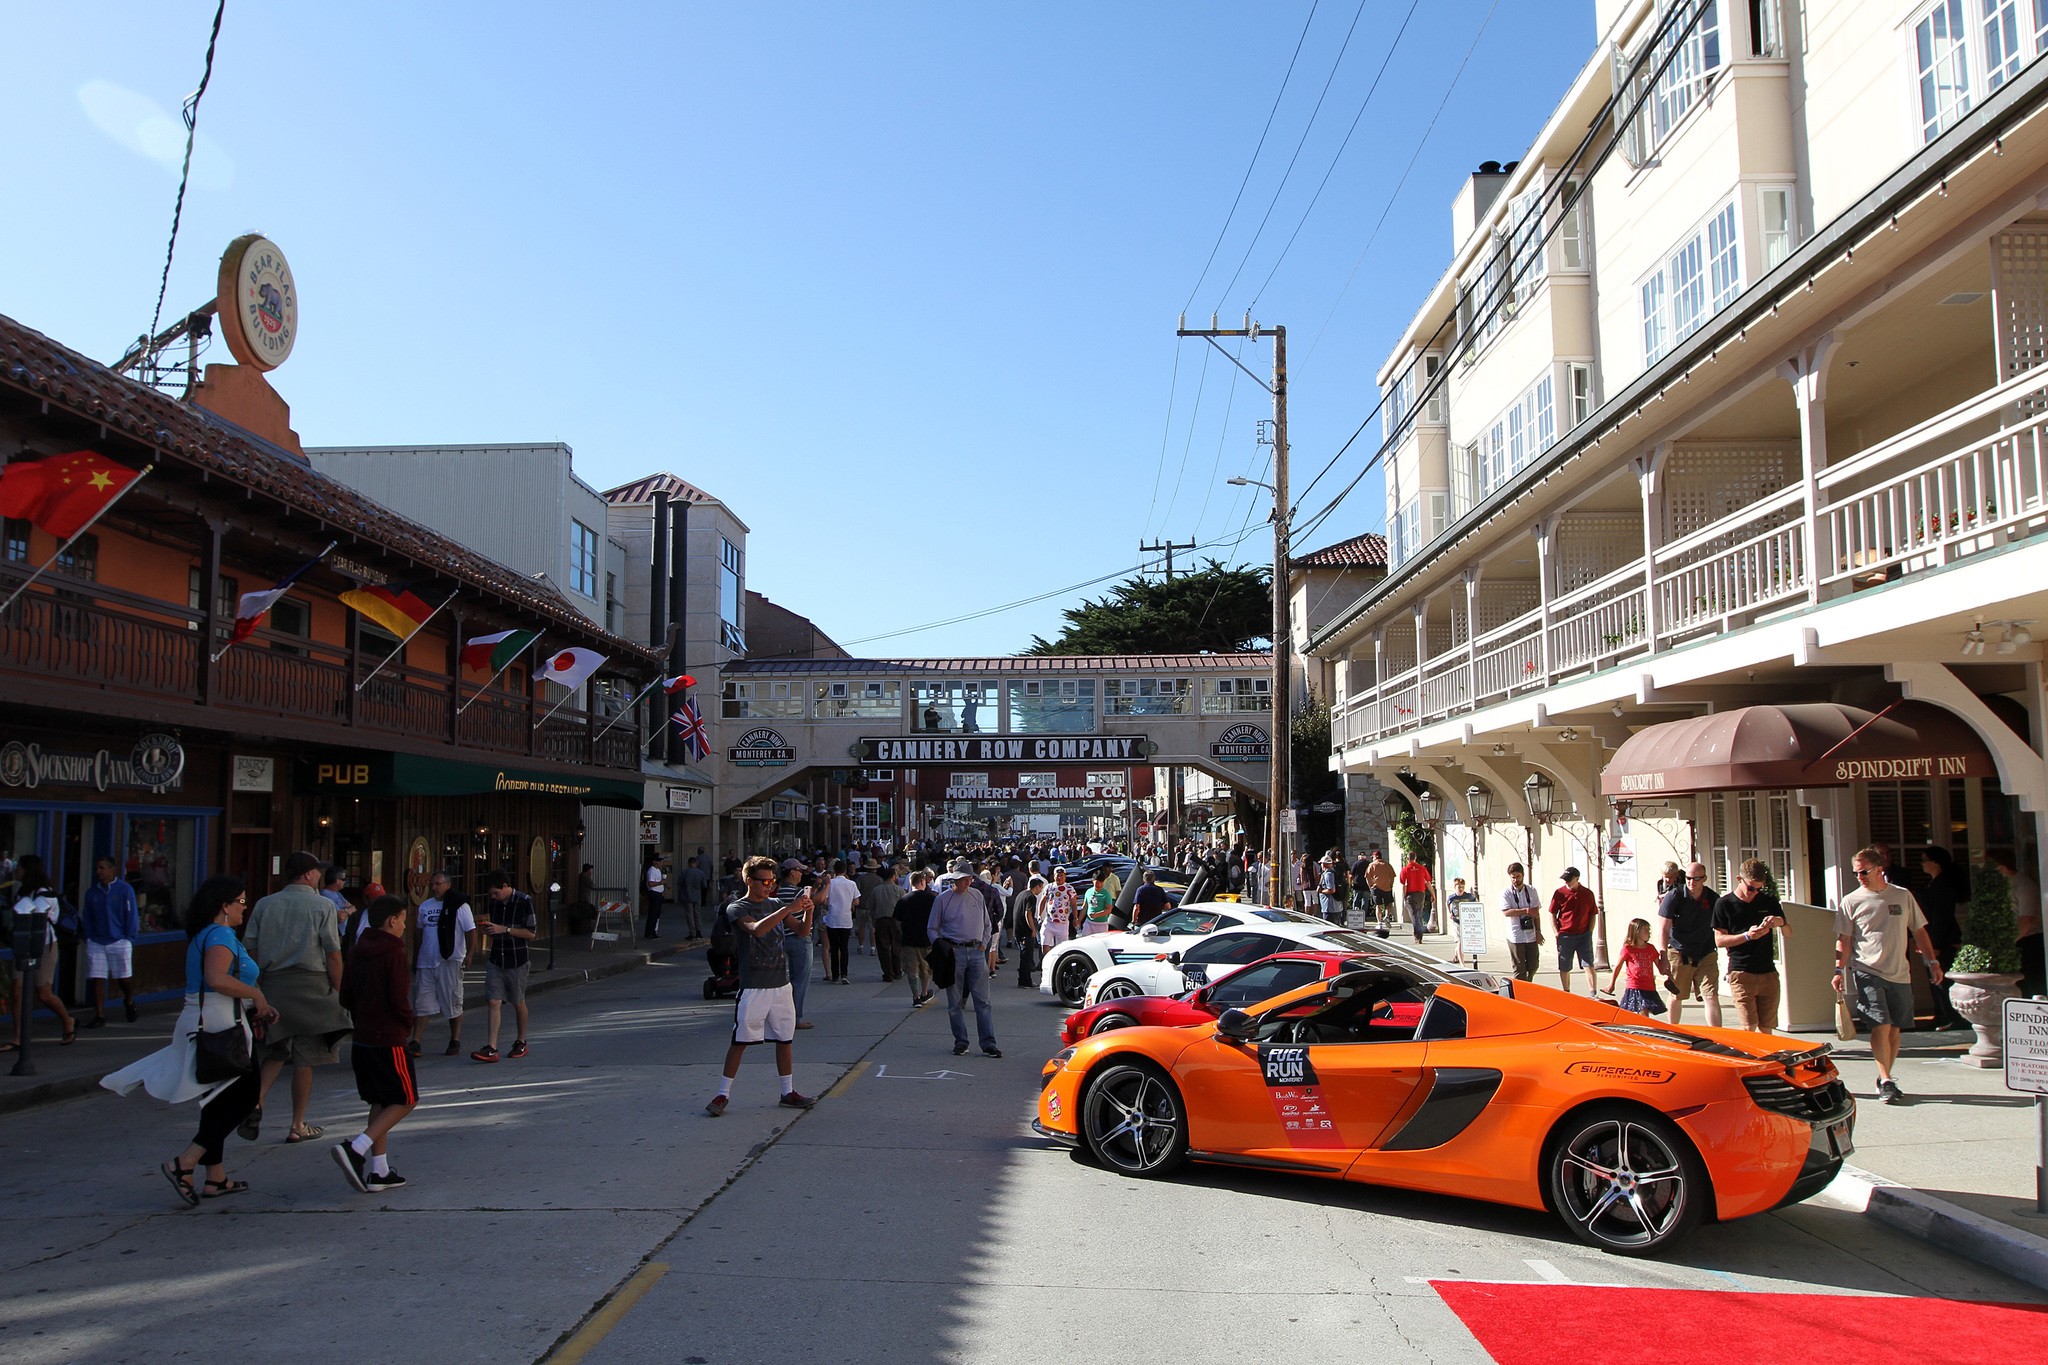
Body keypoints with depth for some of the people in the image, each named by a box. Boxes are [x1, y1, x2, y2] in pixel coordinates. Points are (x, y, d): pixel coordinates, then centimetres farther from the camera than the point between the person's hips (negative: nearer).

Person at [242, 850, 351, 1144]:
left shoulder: (264, 904, 7)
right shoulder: (323, 905, -4)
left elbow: (249, 949, 6)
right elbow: (333, 955, -7)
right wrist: (339, 993, 0)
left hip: (272, 984, 4)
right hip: (311, 985, -4)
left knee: (276, 1051, 16)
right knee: (305, 1058, 4)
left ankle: (256, 1101, -9)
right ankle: (297, 1126, 11)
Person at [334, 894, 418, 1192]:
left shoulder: (356, 952, 10)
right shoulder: (394, 953, -13)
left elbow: (345, 997, 12)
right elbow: (399, 999, -17)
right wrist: (407, 1024, -1)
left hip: (361, 1040, 8)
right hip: (389, 1040, -8)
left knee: (380, 1103, 14)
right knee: (405, 1100, 2)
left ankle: (378, 1172, 13)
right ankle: (355, 1150, -15)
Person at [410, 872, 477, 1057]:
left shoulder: (460, 906, -5)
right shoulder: (424, 906, 12)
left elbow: (471, 932, -6)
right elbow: (421, 933, 21)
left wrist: (469, 956, -14)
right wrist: (415, 958, 19)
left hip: (450, 963, -5)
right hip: (426, 963, 5)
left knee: (453, 1004, 3)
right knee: (421, 1003, 1)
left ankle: (455, 1042, 15)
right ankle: (415, 1043, 3)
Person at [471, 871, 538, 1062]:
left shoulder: (524, 901, -9)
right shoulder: (493, 903, 8)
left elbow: (532, 933, -12)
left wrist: (504, 929, -18)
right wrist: (486, 929, -4)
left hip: (517, 960, -4)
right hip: (496, 958, 4)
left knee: (518, 1002, 9)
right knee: (494, 1001, -6)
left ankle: (521, 1042, 25)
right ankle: (492, 1048, -8)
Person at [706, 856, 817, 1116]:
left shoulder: (776, 904, 12)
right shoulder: (736, 909, -5)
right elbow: (756, 929, -25)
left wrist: (807, 911, -13)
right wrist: (789, 908, -30)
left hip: (781, 984, 5)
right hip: (753, 986, -5)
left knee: (785, 1039, 9)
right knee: (740, 1041, -2)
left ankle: (788, 1093, 18)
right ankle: (722, 1094, 8)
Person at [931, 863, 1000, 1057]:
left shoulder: (977, 895, 11)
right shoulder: (943, 899, 1)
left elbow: (986, 924, 20)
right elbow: (932, 929, 6)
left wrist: (984, 945, 7)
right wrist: (941, 946, -9)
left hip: (977, 952, 2)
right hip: (954, 952, -2)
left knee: (983, 1000, -2)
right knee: (954, 1001, 2)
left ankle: (988, 1043, 0)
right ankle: (960, 1042, 12)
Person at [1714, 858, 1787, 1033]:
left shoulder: (1769, 901, 11)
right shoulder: (1724, 904, 1)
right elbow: (1719, 940, -2)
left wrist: (1780, 922, -8)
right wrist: (1747, 936, -17)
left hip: (1768, 972, 4)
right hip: (1741, 973, -3)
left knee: (1766, 1027, 4)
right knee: (1750, 1027, -12)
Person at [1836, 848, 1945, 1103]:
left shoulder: (1903, 896, 7)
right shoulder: (1851, 902, 0)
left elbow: (1919, 931, 15)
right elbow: (1844, 941, 0)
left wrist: (1932, 961, 9)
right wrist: (1839, 970, -10)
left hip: (1899, 974, 3)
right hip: (1868, 973, -3)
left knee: (1894, 1029, 6)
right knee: (1881, 1026, -13)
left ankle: (1885, 1079, 19)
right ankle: (1886, 1082, -6)